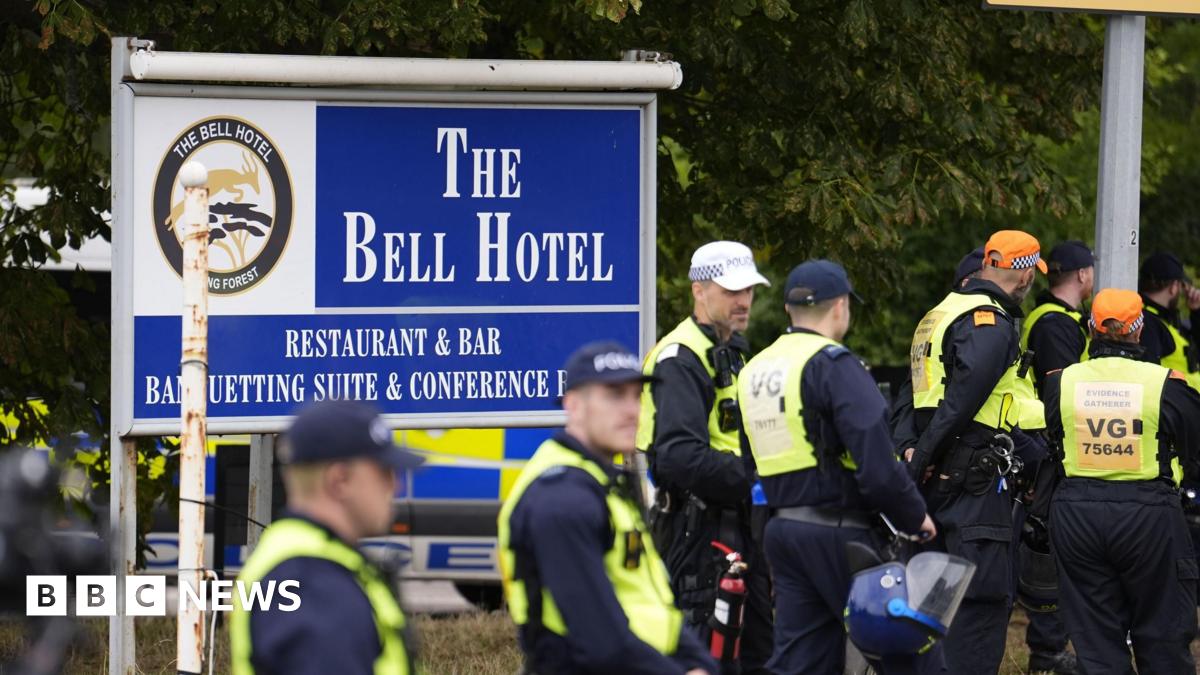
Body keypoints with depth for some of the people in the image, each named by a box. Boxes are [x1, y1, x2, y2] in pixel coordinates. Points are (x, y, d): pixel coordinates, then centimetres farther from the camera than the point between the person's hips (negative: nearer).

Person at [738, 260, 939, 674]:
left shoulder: (754, 371, 14)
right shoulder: (833, 365, -13)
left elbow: (751, 464, 20)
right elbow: (876, 463, -19)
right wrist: (915, 516, -7)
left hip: (781, 530, 8)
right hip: (837, 531, -8)